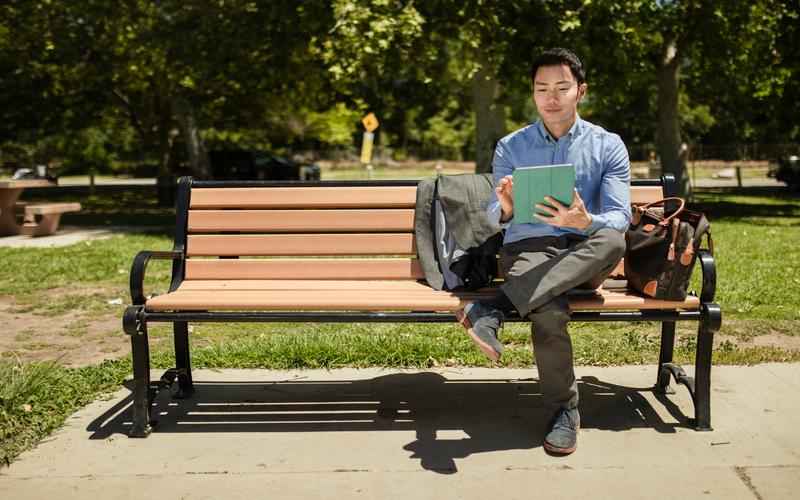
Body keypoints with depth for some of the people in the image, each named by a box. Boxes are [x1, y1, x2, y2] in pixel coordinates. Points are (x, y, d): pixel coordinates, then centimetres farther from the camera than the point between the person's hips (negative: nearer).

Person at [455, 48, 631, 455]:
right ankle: (564, 410, -13)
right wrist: (505, 209, -25)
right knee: (549, 309, -36)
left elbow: (619, 217, -4)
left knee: (612, 240, -37)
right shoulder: (510, 147, 11)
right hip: (528, 249, -1)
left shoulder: (608, 146, 8)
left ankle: (492, 309, -39)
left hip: (585, 258, 1)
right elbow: (495, 216, 2)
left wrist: (584, 222, -27)